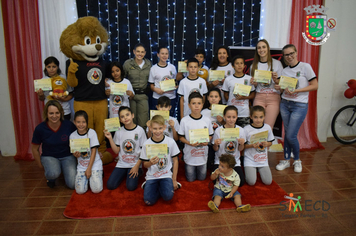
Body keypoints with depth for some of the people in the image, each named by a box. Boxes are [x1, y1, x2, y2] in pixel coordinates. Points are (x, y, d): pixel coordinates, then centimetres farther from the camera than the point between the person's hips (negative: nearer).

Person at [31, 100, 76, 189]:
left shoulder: (69, 125, -12)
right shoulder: (40, 129, -12)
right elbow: (35, 149, 3)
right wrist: (40, 165, 8)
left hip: (67, 156, 1)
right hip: (49, 157, -1)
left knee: (72, 184, -15)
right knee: (53, 173, -35)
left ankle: (64, 170, 19)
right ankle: (50, 178, 5)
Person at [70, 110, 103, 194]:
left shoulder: (92, 133, -10)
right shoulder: (72, 136, -1)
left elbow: (94, 151, -10)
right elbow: (75, 153, 6)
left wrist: (89, 168, -12)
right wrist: (76, 155, -20)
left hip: (94, 163, -2)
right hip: (81, 166, 3)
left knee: (97, 189, -16)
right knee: (80, 191, -13)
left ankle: (98, 173, 14)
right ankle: (87, 177, 16)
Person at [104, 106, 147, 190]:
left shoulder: (140, 130, -8)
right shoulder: (119, 131, 0)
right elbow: (116, 151, 0)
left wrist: (137, 166, -11)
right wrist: (110, 138, -11)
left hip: (135, 163, -3)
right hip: (122, 163, 3)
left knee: (131, 186, -19)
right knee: (110, 185, -8)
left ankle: (137, 172, 11)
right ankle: (124, 174, 19)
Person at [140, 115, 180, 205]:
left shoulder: (170, 142, -8)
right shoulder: (147, 144, -7)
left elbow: (175, 160, 1)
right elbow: (145, 164, 1)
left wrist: (174, 180, 0)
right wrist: (150, 163, -23)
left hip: (166, 175, -1)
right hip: (151, 176, 1)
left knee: (168, 196, -25)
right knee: (149, 201, -17)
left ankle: (170, 185, 7)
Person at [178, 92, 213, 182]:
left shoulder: (206, 120, -7)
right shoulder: (184, 120, -14)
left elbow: (210, 135, 4)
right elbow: (181, 137, -6)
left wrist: (207, 141, -17)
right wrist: (190, 143, -23)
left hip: (202, 154, 2)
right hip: (190, 155, -1)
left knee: (202, 178, 17)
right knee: (190, 179, 14)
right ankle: (188, 167, 42)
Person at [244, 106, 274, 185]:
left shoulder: (267, 127, -1)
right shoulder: (247, 129, -12)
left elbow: (270, 142, 9)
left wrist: (266, 144, -14)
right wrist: (252, 145, -25)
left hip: (263, 159, 3)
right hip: (250, 160, -3)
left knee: (268, 182, -6)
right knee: (251, 182, -14)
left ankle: (259, 169, 23)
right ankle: (249, 170, 19)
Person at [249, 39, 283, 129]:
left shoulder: (277, 63, 5)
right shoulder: (254, 65, 13)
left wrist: (275, 79, -13)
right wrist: (253, 83, -4)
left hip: (273, 98, -2)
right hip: (259, 97, 2)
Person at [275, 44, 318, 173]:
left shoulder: (305, 66, -5)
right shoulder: (284, 71, 10)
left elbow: (315, 86, -7)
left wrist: (296, 90, -16)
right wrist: (280, 87, -8)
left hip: (300, 105, -5)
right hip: (285, 104, 5)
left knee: (291, 135, -7)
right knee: (287, 133, 9)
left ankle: (297, 160, 17)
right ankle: (286, 160, 22)